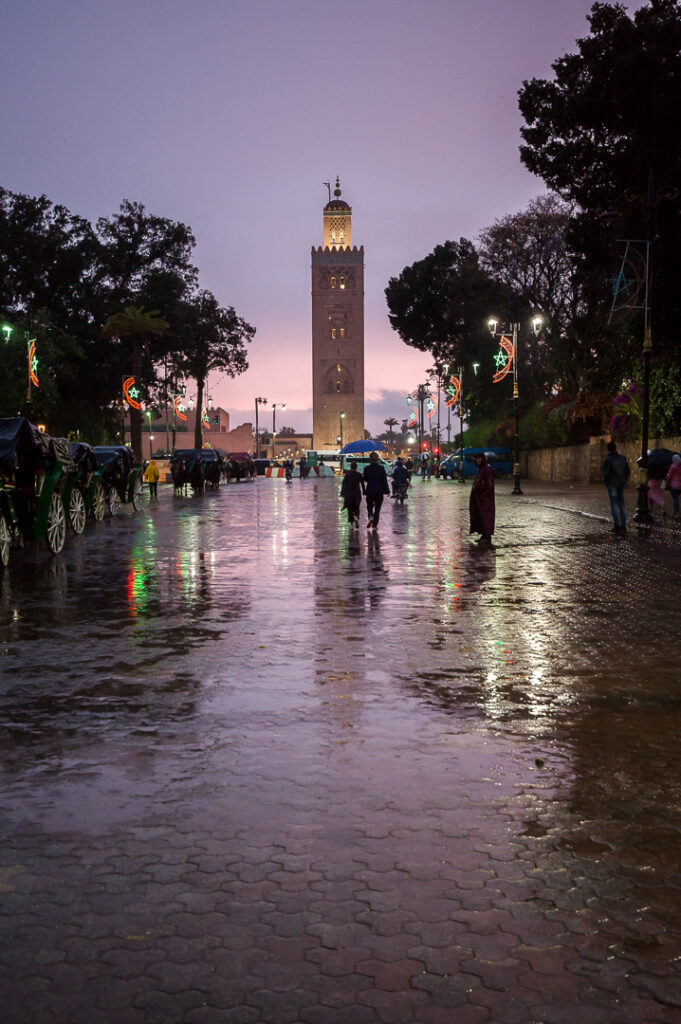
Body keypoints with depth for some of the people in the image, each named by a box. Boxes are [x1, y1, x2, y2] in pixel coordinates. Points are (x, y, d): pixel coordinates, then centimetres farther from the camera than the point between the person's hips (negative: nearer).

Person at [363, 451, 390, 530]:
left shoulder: (367, 468, -6)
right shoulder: (381, 468, -8)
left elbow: (365, 479, 4)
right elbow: (384, 480, -7)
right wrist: (387, 490, -1)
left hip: (370, 491, 0)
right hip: (379, 491, 0)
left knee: (369, 506, 18)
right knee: (377, 508, 9)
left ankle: (370, 516, -12)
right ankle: (374, 525, 9)